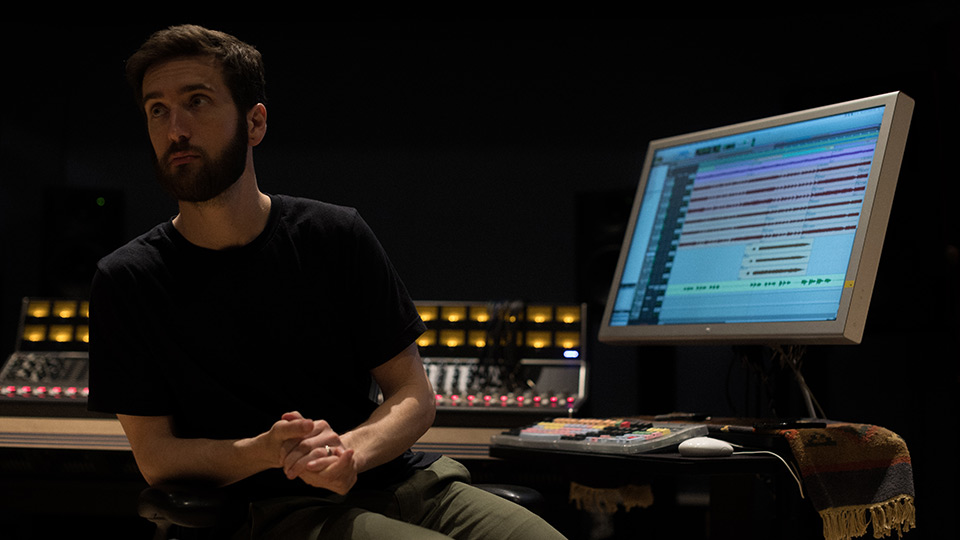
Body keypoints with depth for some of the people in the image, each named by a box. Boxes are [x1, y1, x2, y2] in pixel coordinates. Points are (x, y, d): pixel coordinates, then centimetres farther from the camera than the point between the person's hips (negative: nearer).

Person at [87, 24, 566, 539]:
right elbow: (155, 455, 0)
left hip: (394, 480, 4)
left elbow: (413, 395, 7)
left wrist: (348, 451, -15)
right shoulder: (126, 280, 1)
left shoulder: (337, 236, 6)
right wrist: (265, 451, -19)